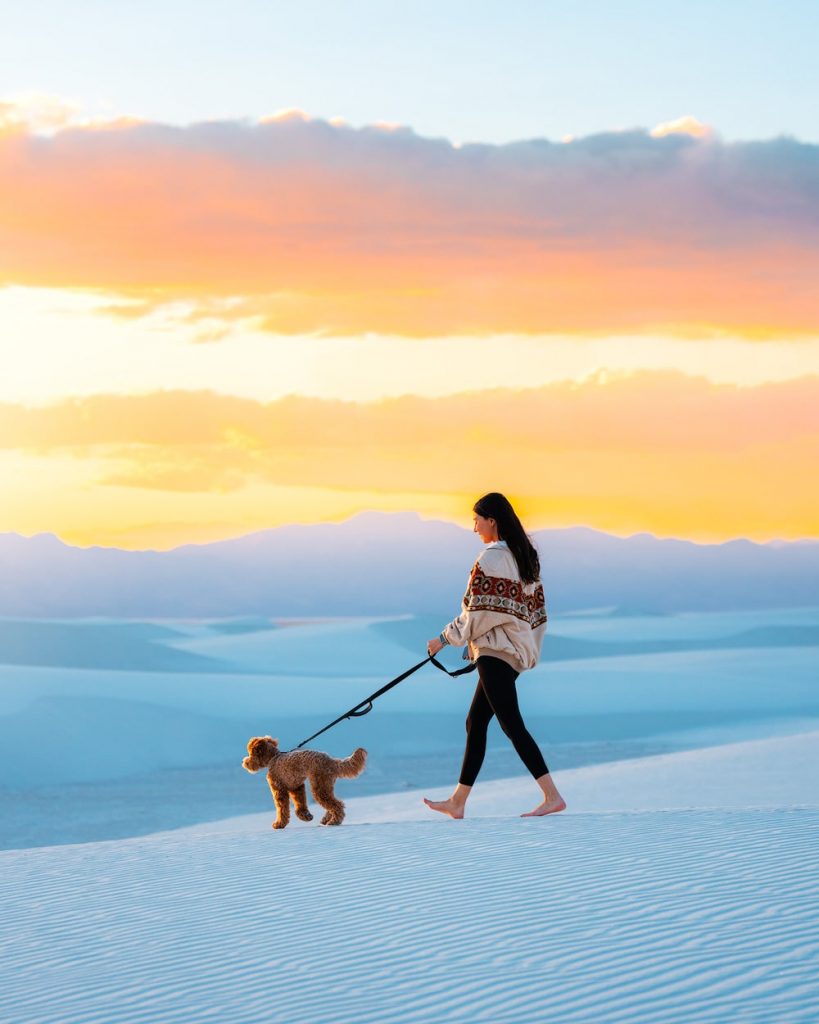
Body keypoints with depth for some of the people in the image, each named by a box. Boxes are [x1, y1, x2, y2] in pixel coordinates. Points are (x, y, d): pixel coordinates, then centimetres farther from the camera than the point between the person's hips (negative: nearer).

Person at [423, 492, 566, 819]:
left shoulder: (492, 557, -13)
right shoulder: (524, 556, 15)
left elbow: (481, 610, -16)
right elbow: (534, 608, 17)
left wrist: (446, 638, -6)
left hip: (495, 651, -10)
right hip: (516, 651, 10)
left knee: (512, 724, -13)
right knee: (475, 723, 13)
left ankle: (552, 796, -20)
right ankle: (457, 802, 17)